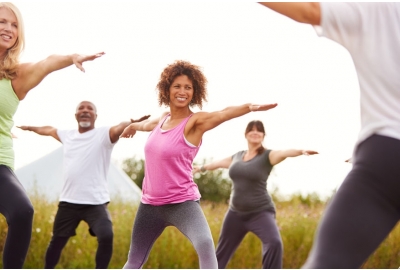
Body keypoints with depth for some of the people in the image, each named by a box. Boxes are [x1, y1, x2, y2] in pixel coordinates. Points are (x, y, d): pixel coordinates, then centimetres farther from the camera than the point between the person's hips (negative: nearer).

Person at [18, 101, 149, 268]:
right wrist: (30, 128, 49)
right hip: (68, 202, 5)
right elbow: (49, 130, 34)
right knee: (57, 241, 14)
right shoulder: (67, 135, 14)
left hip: (96, 202, -5)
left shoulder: (104, 134, -4)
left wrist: (134, 122, -46)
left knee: (106, 237, -24)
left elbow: (122, 127, -25)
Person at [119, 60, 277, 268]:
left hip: (182, 203, -6)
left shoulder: (195, 122, -12)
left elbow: (222, 114, -34)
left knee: (205, 243, -34)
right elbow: (147, 124, 33)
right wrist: (133, 126, 55)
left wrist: (249, 107, -53)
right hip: (150, 203, 7)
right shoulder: (163, 119, 7)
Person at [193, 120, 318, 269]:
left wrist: (301, 151, -51)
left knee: (274, 243, -30)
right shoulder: (238, 156, 10)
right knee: (222, 251, 16)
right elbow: (219, 163, 30)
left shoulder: (268, 155, -8)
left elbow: (285, 152, -30)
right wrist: (201, 168, 47)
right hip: (236, 213, 5)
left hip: (260, 213, -5)